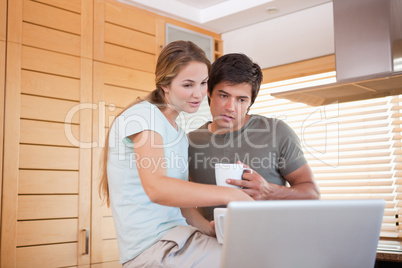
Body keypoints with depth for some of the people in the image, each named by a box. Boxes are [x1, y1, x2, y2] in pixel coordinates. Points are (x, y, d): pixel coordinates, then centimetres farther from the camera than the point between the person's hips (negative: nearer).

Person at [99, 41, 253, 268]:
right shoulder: (144, 115, -8)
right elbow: (156, 188, -24)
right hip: (150, 246, -8)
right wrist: (229, 194, -30)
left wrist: (213, 229, -1)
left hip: (176, 238, 8)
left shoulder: (181, 136, 19)